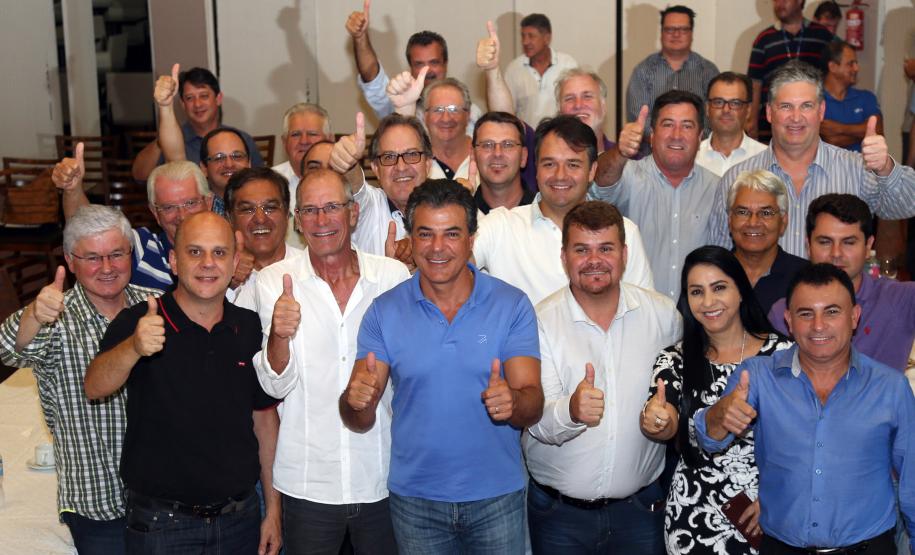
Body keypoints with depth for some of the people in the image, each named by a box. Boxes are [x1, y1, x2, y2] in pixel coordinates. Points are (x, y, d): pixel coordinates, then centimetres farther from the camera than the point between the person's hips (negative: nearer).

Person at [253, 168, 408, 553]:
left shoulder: (394, 275, -2)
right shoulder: (274, 281, -3)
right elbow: (276, 386, -7)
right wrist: (278, 334, -25)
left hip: (383, 478, 1)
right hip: (307, 482, -1)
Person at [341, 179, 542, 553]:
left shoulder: (512, 306, -7)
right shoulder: (384, 312, -4)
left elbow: (532, 406, -11)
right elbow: (359, 423, -5)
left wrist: (513, 402, -33)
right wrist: (357, 401, -28)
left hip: (496, 495, -1)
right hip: (414, 499, 1)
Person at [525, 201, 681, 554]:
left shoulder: (663, 314, -2)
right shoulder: (541, 322, -9)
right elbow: (539, 423, -17)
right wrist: (571, 411, -37)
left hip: (640, 507, 2)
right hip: (558, 510, -1)